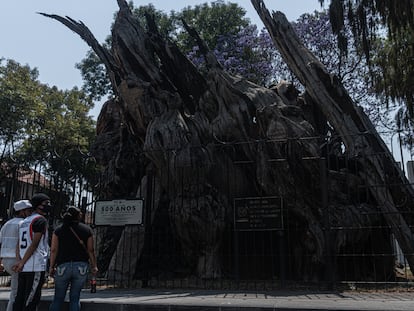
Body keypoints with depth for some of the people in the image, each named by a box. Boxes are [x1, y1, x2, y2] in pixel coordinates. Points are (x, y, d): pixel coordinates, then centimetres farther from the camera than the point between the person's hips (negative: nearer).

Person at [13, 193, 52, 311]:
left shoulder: (23, 222, 19)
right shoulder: (41, 220, -8)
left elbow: (19, 246, 15)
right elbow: (34, 244, -14)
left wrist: (20, 261, 9)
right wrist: (22, 263, -10)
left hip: (23, 268, 8)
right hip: (36, 267, -8)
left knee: (19, 297, 11)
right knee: (31, 299, -3)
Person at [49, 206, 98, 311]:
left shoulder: (58, 230, 5)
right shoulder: (87, 229, 4)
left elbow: (53, 250, 0)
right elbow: (90, 250, 3)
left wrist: (51, 267, 6)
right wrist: (94, 266, 10)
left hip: (63, 266, 0)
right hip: (81, 267, 0)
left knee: (58, 298, 11)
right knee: (75, 298, 8)